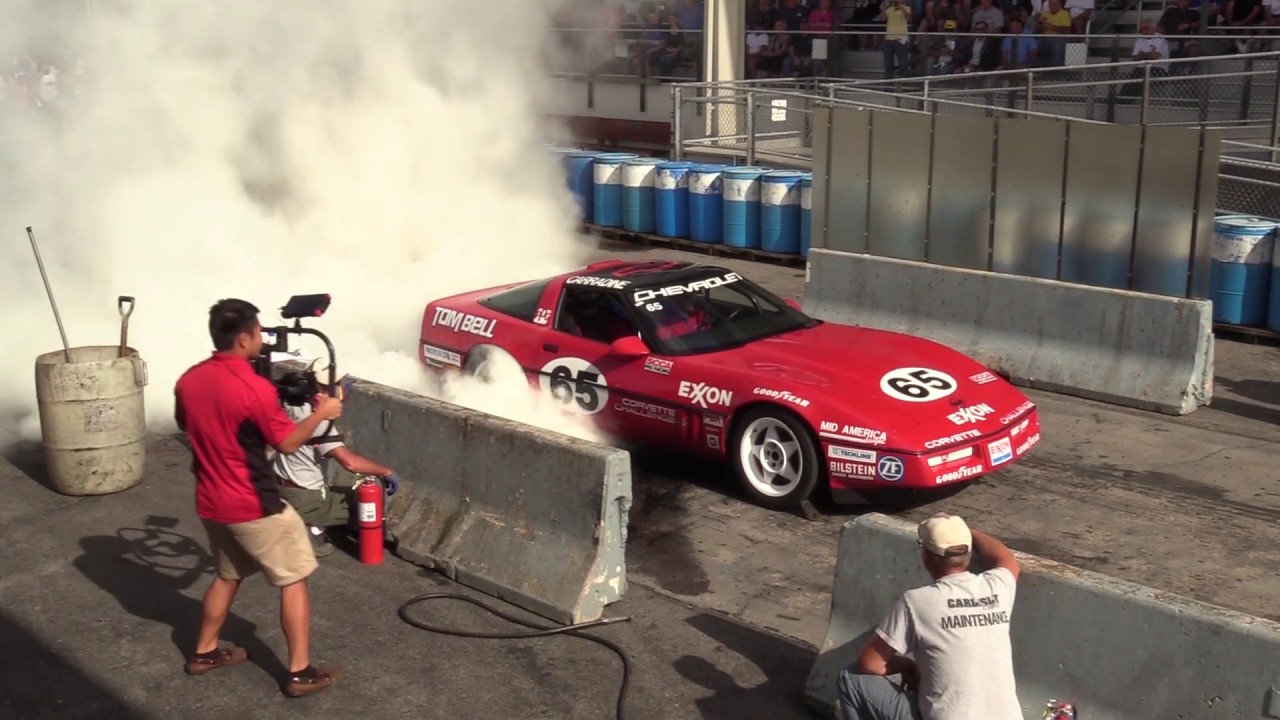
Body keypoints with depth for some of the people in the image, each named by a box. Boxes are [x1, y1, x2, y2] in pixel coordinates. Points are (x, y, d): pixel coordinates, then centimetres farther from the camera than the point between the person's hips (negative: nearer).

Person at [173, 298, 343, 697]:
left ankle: (204, 652, 39)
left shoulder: (189, 380, -2)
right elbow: (288, 442, -13)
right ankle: (301, 672, 9)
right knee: (294, 580, 6)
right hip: (253, 506, -7)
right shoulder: (255, 388, -23)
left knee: (227, 575, 28)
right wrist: (321, 413, 1)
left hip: (211, 502, 7)